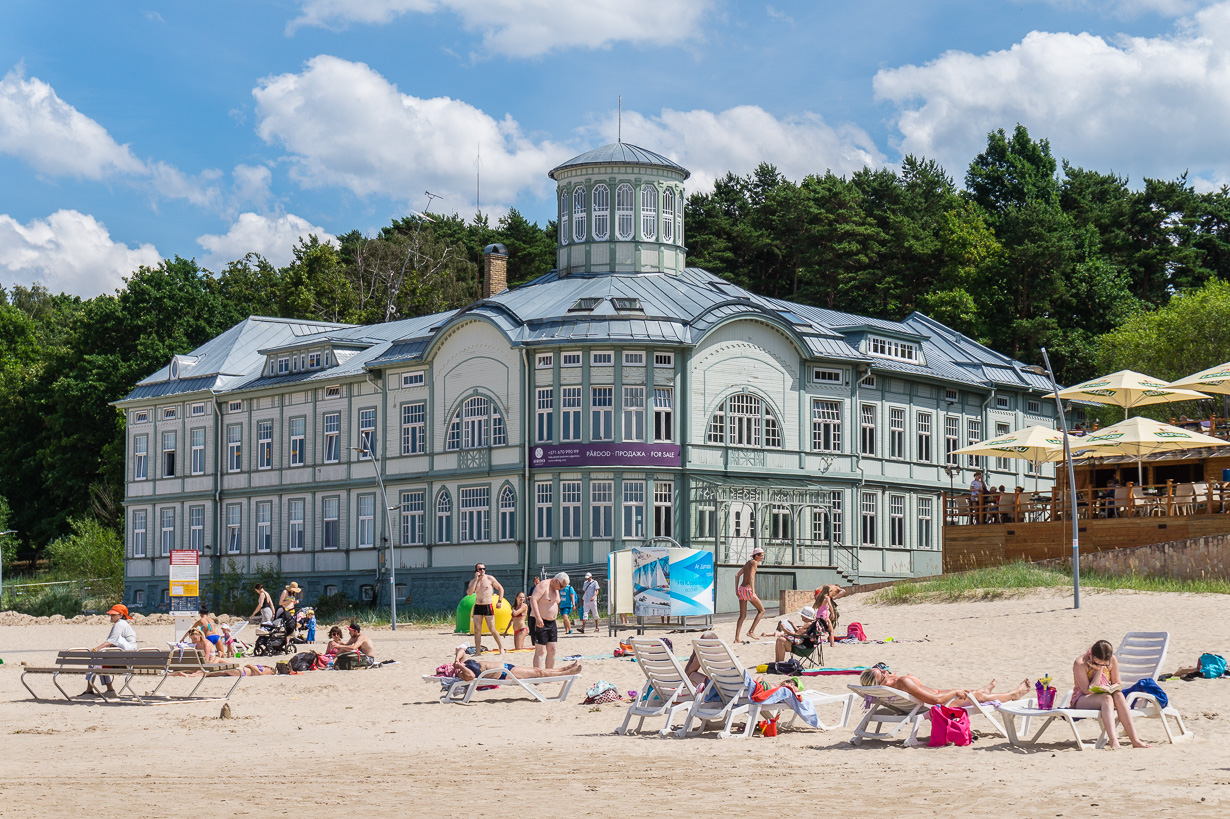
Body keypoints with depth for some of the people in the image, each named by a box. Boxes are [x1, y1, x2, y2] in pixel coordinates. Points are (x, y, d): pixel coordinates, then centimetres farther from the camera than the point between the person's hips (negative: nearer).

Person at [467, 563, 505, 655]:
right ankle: (478, 651, 4)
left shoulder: (490, 579, 0)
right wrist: (476, 579, -10)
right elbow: (469, 592, -10)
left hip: (488, 606, -3)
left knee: (492, 629, -6)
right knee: (477, 630, -1)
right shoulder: (473, 581, 8)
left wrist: (499, 601, -4)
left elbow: (501, 589, 7)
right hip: (477, 606, 3)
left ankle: (501, 647, 8)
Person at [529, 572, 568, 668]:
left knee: (552, 649, 7)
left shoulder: (556, 589, 14)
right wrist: (538, 617, -33)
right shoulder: (543, 585, -14)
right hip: (539, 622, -9)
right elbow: (533, 600, -24)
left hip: (551, 622, 9)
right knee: (541, 651, -13)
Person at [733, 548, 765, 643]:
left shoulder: (748, 563, 18)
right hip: (748, 590, -8)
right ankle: (751, 631, -1)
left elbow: (737, 575, 19)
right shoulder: (754, 563, -8)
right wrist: (753, 592, -26)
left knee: (742, 616, 11)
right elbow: (751, 577, -21)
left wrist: (736, 590, 18)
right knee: (762, 610, 8)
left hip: (741, 589, 8)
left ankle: (736, 638, 5)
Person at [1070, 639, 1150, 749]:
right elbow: (1087, 690, -18)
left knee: (1118, 695, -30)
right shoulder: (1080, 663, -16)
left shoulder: (1113, 661, -1)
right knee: (1107, 698, -36)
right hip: (1082, 701, -4)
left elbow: (1117, 683, 10)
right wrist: (1099, 670, -19)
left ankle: (1134, 739, -37)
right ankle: (1113, 740, -54)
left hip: (1105, 696, 4)